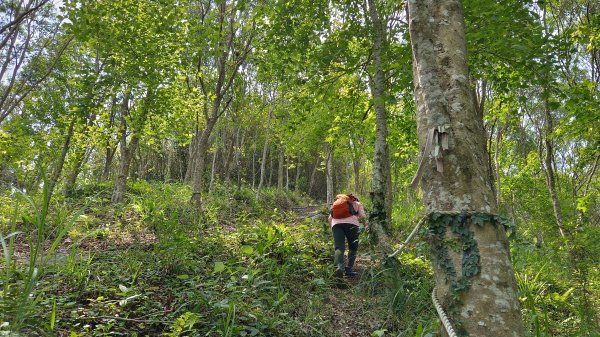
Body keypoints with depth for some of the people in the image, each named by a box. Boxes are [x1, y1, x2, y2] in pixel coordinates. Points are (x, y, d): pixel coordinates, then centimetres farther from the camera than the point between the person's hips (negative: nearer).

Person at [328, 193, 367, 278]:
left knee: (339, 248, -8)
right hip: (351, 223, -2)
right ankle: (348, 269, -6)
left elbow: (330, 218, 25)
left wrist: (332, 227, 34)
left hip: (336, 223, 2)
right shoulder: (357, 204, 29)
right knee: (353, 248, 10)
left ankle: (339, 266, -33)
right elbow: (362, 216, 13)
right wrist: (366, 224, 31)